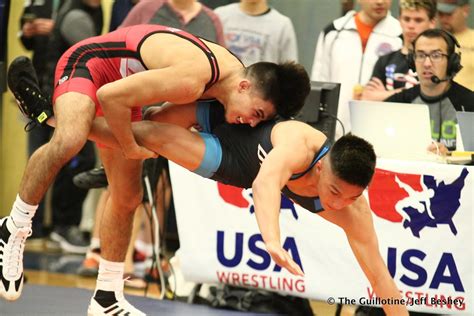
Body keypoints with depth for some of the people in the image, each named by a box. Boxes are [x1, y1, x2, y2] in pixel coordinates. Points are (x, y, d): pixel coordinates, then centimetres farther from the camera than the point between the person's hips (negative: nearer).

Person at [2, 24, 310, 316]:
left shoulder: (236, 69, -8)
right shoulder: (192, 78, -37)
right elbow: (109, 96, -35)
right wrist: (129, 147, -24)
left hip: (121, 80, 9)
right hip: (87, 62, -9)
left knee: (127, 197, 8)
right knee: (69, 140, -38)